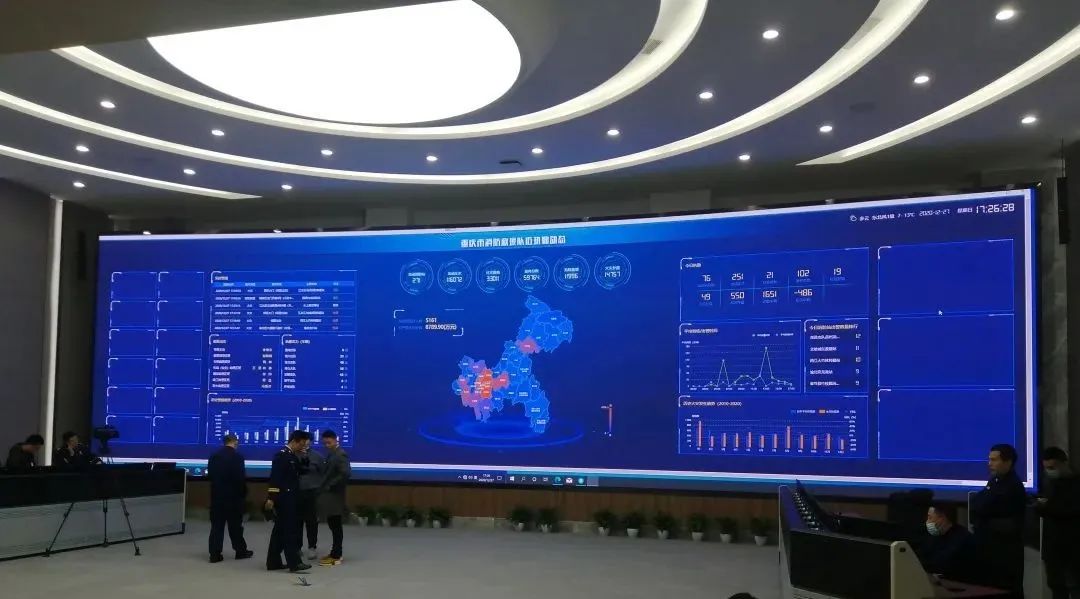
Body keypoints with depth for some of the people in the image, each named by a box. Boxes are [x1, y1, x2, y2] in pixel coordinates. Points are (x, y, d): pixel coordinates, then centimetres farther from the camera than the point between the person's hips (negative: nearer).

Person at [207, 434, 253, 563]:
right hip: (233, 495, -4)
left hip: (217, 494, 4)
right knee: (235, 524, 7)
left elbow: (209, 475, 7)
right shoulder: (237, 457, -12)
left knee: (217, 525, 6)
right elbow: (241, 477, -13)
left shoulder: (214, 456, 4)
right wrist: (243, 493, -1)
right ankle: (240, 551, 17)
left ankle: (215, 554, 3)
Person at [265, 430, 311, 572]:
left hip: (289, 499, 10)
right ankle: (294, 563, -6)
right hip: (283, 499, -10)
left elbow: (299, 472, 18)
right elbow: (275, 478, -20)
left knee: (280, 530, 12)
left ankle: (273, 562, 17)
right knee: (290, 530, -8)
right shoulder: (281, 455, -15)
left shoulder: (292, 456, 14)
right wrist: (271, 498, -24)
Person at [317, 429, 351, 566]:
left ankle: (335, 556, 0)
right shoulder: (331, 454, 14)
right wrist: (324, 487, 5)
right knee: (334, 526, 15)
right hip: (329, 496, 9)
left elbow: (346, 473, -27)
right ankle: (335, 553, 22)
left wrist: (331, 486, -19)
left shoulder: (340, 455, -16)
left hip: (334, 496, -9)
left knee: (336, 526, -4)